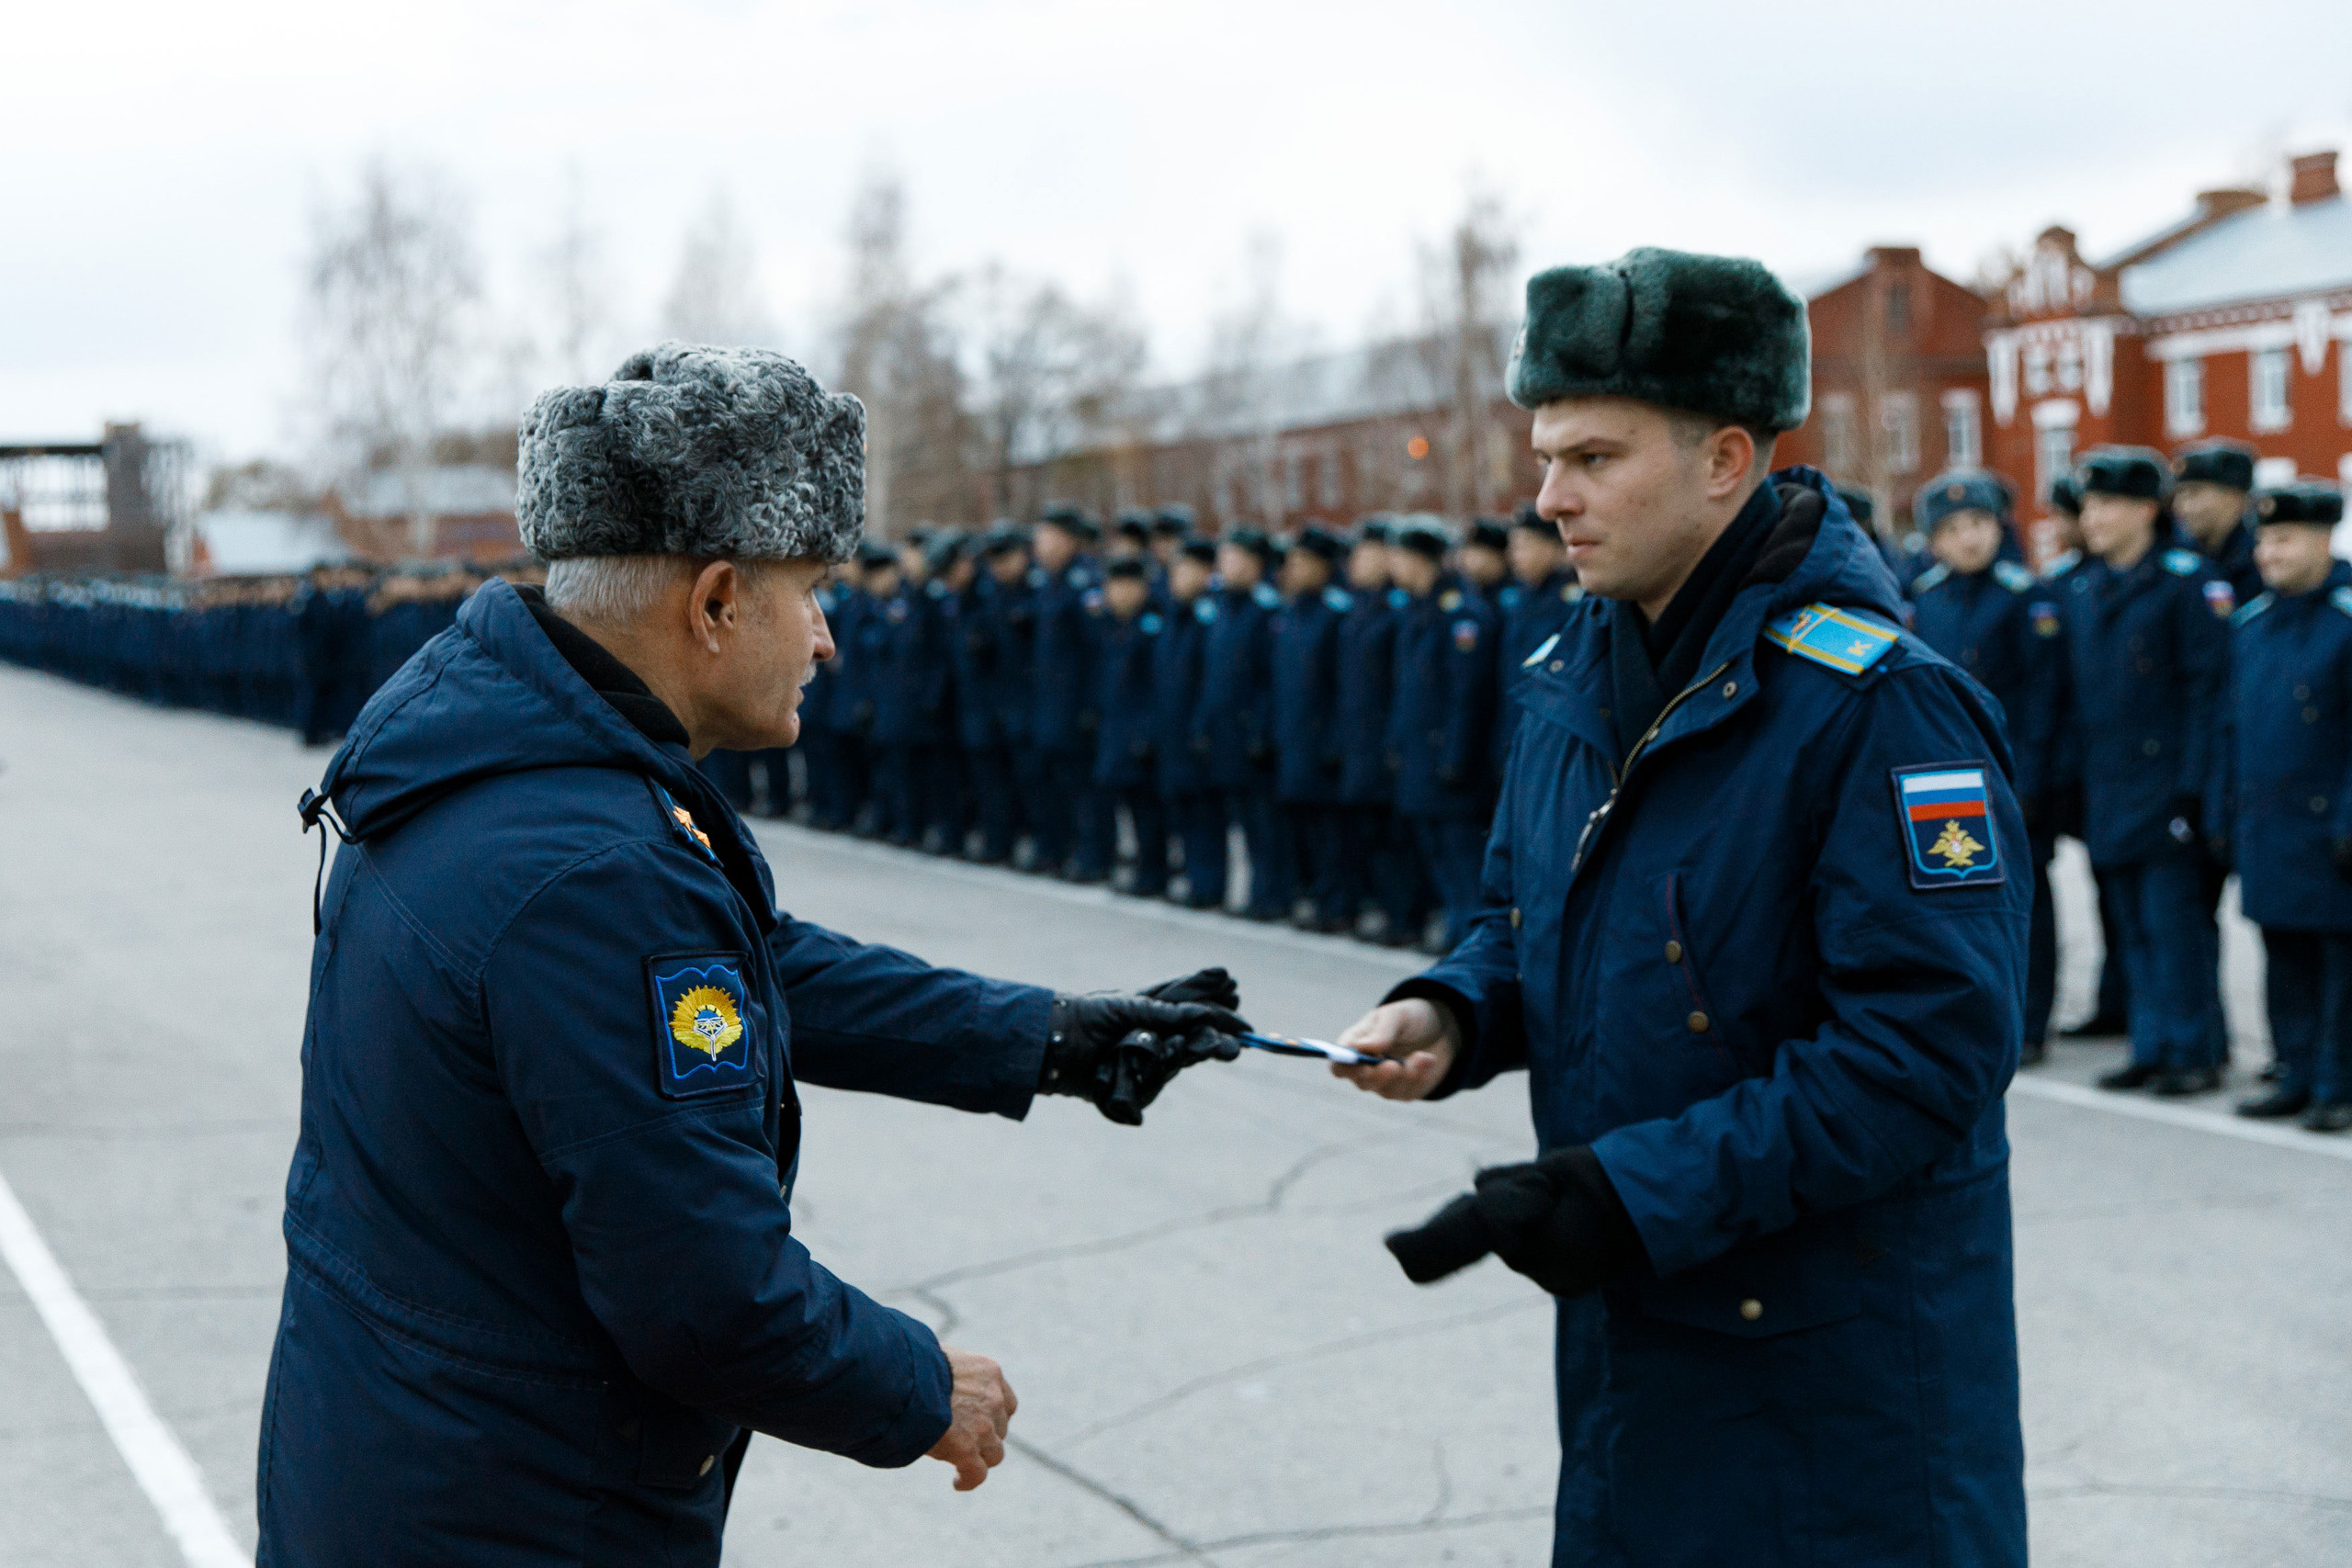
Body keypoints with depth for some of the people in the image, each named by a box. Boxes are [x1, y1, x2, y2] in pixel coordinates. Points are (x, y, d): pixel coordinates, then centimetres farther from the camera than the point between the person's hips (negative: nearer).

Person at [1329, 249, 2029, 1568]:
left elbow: (1930, 1049, -24)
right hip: (1629, 1330, 7)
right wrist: (1452, 1014, -4)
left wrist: (1639, 1190, -26)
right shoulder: (1579, 678, 8)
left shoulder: (1880, 703, -19)